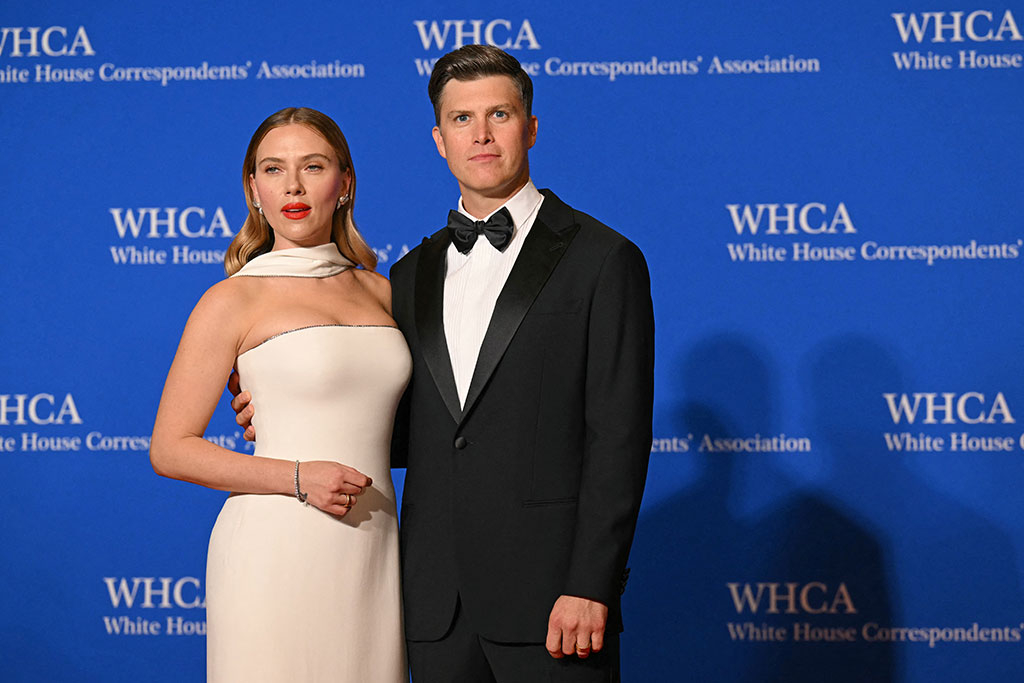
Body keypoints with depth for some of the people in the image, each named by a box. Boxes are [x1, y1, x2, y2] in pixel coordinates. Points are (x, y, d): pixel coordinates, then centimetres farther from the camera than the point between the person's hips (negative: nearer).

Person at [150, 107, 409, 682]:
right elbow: (171, 449, -5)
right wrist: (299, 478, -13)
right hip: (277, 545, -5)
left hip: (373, 547, 5)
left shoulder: (378, 291, 12)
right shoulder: (234, 300, -3)